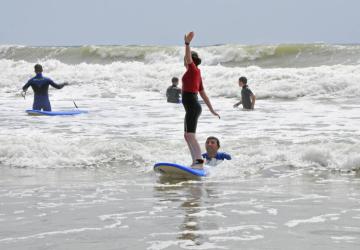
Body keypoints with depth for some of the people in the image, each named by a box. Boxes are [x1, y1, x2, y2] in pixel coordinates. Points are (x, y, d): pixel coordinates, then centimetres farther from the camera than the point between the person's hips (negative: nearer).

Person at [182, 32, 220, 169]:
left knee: (190, 135, -20)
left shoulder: (193, 70, -6)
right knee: (187, 136, 17)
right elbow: (203, 94, 22)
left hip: (192, 106, -10)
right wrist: (211, 110, 24)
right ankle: (196, 162, 20)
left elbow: (188, 58, -26)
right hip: (193, 107, 10)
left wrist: (187, 43, -38)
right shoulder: (197, 74, 19)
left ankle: (199, 161, -31)